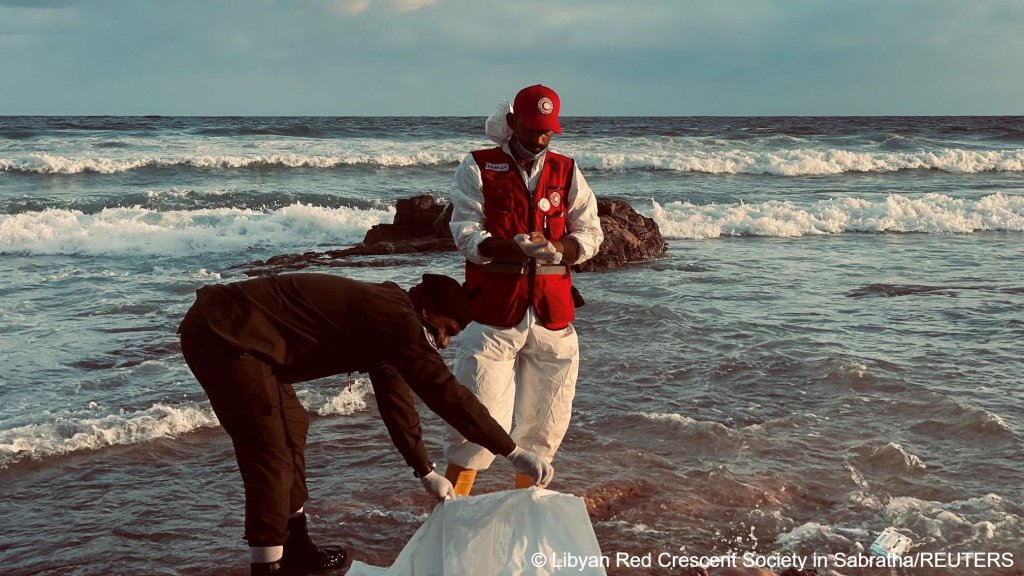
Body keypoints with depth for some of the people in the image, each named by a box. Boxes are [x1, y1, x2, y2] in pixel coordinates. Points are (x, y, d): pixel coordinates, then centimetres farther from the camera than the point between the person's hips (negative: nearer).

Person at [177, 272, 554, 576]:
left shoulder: (385, 317, 15)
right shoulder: (394, 316, -15)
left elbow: (395, 397, 24)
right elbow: (445, 392, -19)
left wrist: (425, 471, 30)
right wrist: (514, 454, -14)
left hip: (234, 333, 11)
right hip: (222, 335, -11)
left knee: (291, 425, 21)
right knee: (272, 453, -12)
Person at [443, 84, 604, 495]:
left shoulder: (567, 172, 11)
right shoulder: (478, 168, 2)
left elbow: (591, 233, 5)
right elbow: (466, 235, -8)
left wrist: (557, 249, -18)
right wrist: (517, 246, -27)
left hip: (553, 315, 4)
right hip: (493, 313, -4)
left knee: (544, 422, 11)